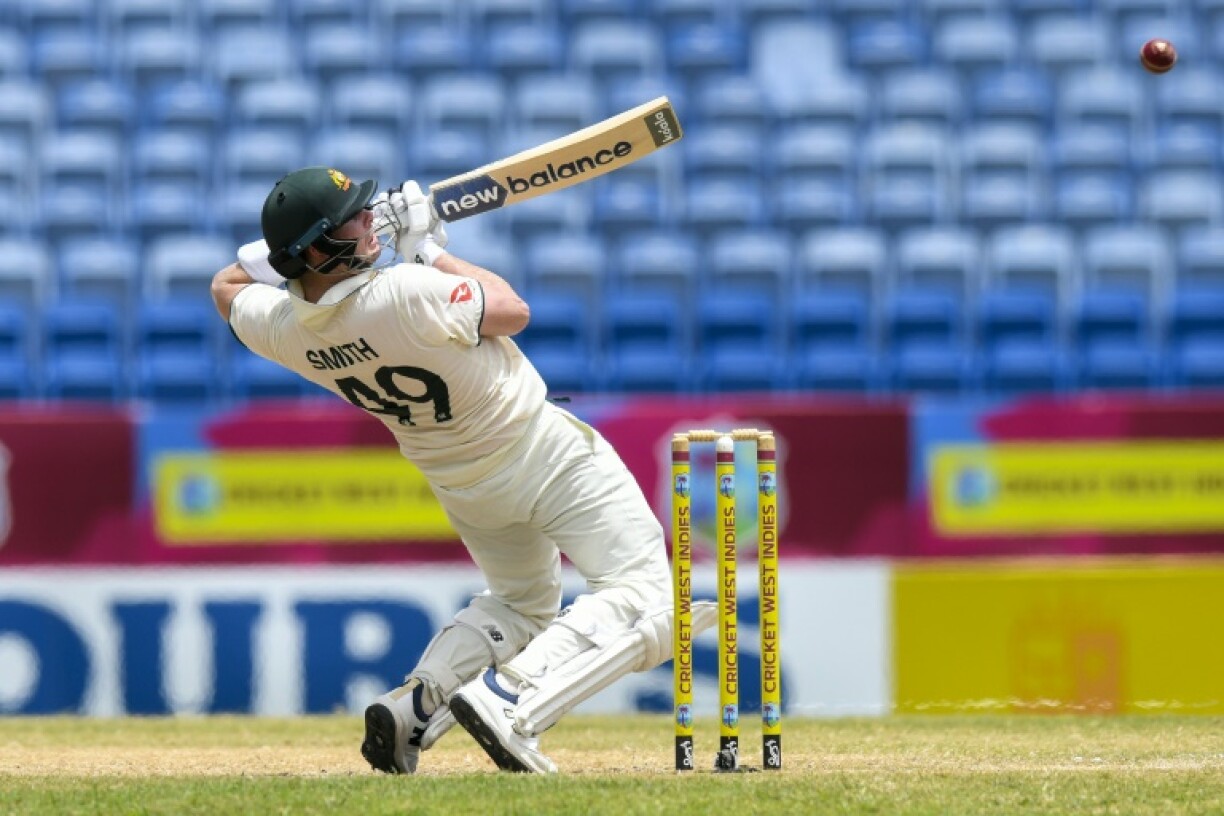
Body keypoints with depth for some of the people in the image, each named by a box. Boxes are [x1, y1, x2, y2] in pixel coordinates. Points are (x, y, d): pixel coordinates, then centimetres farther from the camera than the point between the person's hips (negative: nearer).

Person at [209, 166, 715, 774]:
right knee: (644, 601, -8)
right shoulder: (408, 294, -32)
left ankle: (411, 707, 6)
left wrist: (281, 247, 3)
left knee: (519, 604, 30)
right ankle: (507, 699, -27)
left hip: (458, 485, 7)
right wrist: (430, 250, -5)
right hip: (543, 451, -7)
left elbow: (226, 286, 11)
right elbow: (512, 311, -13)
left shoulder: (282, 328, -14)